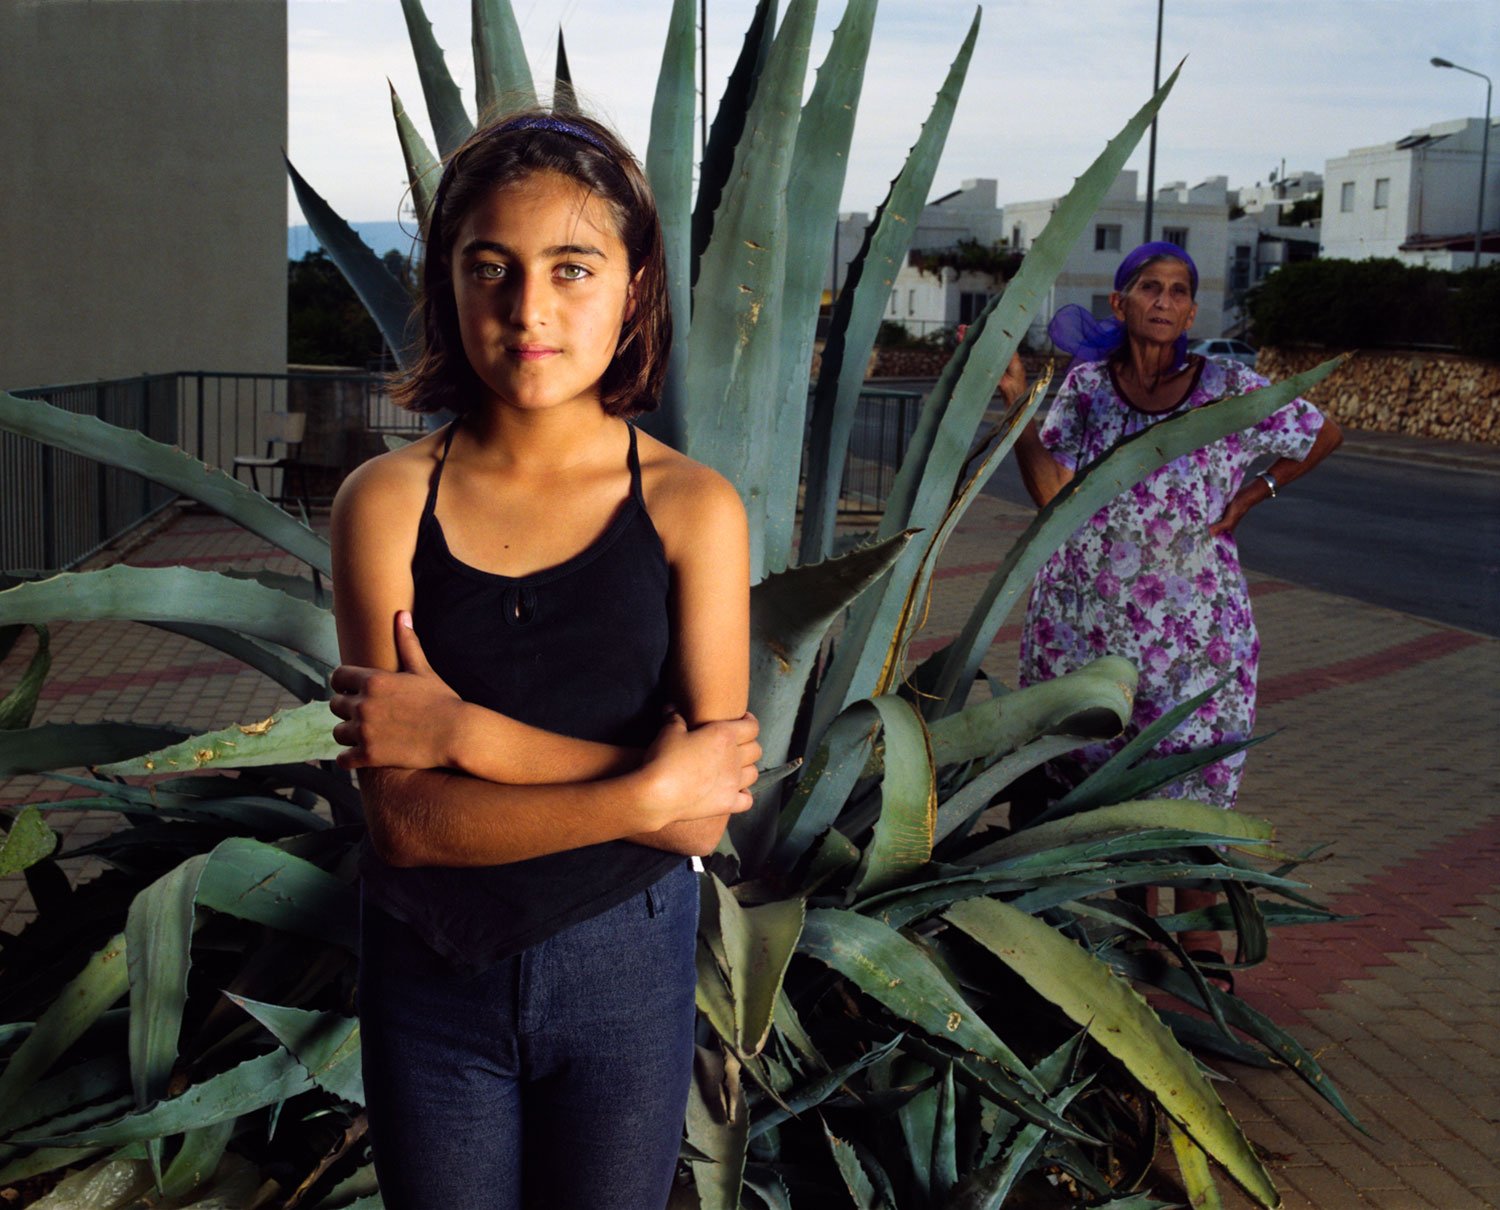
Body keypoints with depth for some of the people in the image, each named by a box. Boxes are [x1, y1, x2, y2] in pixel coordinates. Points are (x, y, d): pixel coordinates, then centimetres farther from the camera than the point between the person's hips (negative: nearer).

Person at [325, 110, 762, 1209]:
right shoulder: (387, 500, -11)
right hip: (427, 965, 1)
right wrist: (650, 790, -22)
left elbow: (704, 820, -17)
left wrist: (462, 730, -20)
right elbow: (407, 819, -17)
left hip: (622, 963, 0)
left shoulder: (692, 507, -11)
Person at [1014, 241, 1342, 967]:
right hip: (1084, 614, 2)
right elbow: (1052, 495, -4)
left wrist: (1248, 497, 3)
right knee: (1085, 768, 8)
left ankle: (1199, 937, 16)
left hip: (1194, 620, -1)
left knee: (1193, 771, 2)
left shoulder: (1229, 389, -3)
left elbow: (1324, 436, 11)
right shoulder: (1085, 385, 1)